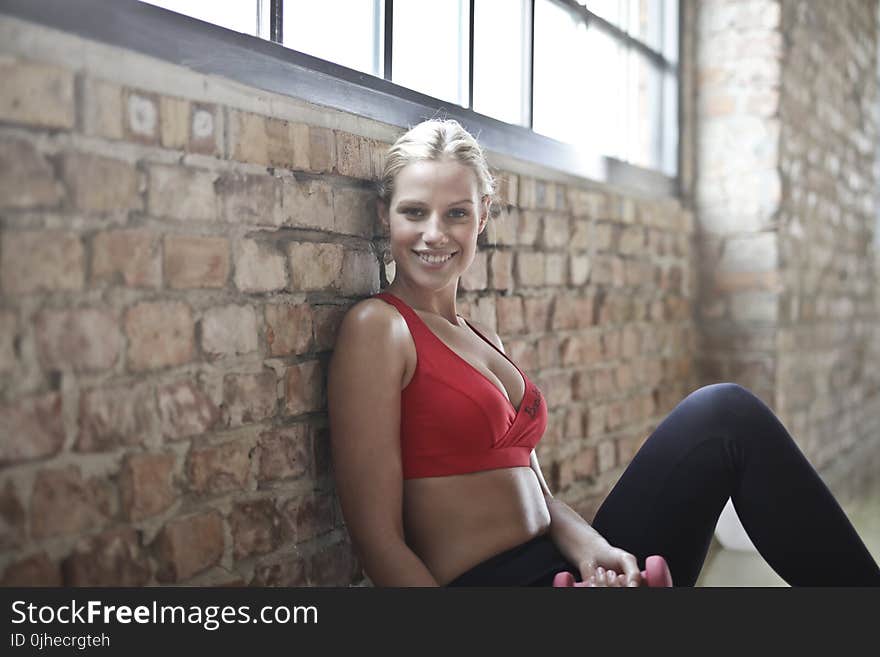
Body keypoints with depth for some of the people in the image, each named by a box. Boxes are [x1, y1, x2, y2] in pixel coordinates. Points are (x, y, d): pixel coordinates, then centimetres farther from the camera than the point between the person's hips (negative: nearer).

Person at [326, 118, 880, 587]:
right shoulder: (378, 327, -6)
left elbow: (535, 493, 13)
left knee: (722, 412, -9)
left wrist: (587, 545, -8)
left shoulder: (482, 338, 17)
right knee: (726, 416, -15)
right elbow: (379, 540, -11)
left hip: (548, 567, 7)